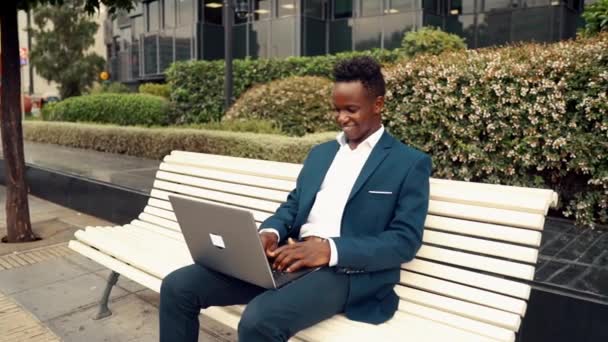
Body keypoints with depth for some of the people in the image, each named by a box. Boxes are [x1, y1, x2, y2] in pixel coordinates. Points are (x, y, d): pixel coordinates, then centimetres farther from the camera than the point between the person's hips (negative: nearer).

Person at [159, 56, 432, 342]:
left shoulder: (411, 163, 2)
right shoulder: (320, 153, 21)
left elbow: (405, 241, -7)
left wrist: (329, 249, -20)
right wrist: (270, 232, -5)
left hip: (347, 271, -5)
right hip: (290, 258, 6)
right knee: (178, 286, -9)